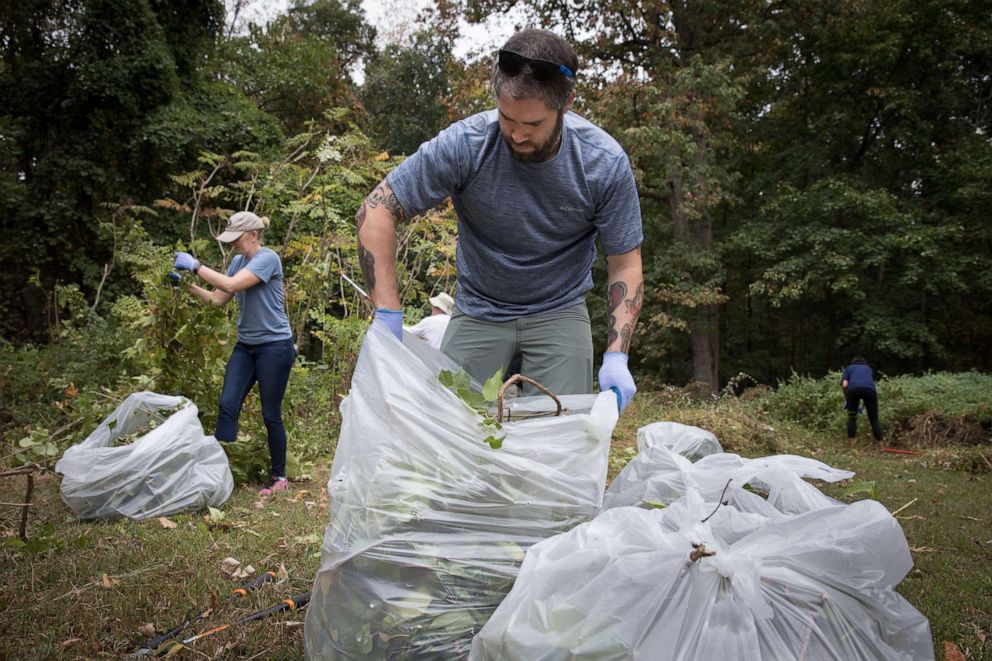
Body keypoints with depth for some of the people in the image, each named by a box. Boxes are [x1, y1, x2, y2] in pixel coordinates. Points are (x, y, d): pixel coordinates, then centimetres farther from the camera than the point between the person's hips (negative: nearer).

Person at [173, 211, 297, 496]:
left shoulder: (267, 258, -14)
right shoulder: (239, 261, 9)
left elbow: (231, 284, -26)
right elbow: (217, 299, 11)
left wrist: (195, 265, -18)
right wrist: (188, 285, -2)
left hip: (274, 346, -7)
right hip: (245, 346, 7)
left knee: (271, 414, 1)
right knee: (227, 405, -5)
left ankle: (279, 477, 15)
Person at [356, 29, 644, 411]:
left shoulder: (606, 164, -18)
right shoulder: (464, 144, -22)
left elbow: (625, 264, -10)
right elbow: (376, 212, -17)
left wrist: (616, 357, -22)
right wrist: (387, 315, -25)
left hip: (558, 312, 0)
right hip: (477, 312, 0)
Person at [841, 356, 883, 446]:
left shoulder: (849, 368, 31)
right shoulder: (868, 368, 39)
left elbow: (844, 384, 13)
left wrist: (846, 398, 25)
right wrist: (864, 403, 43)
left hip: (853, 389, -1)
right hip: (870, 389, 1)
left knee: (852, 418, 15)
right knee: (874, 419, 12)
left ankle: (851, 444, 10)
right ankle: (880, 444, 4)